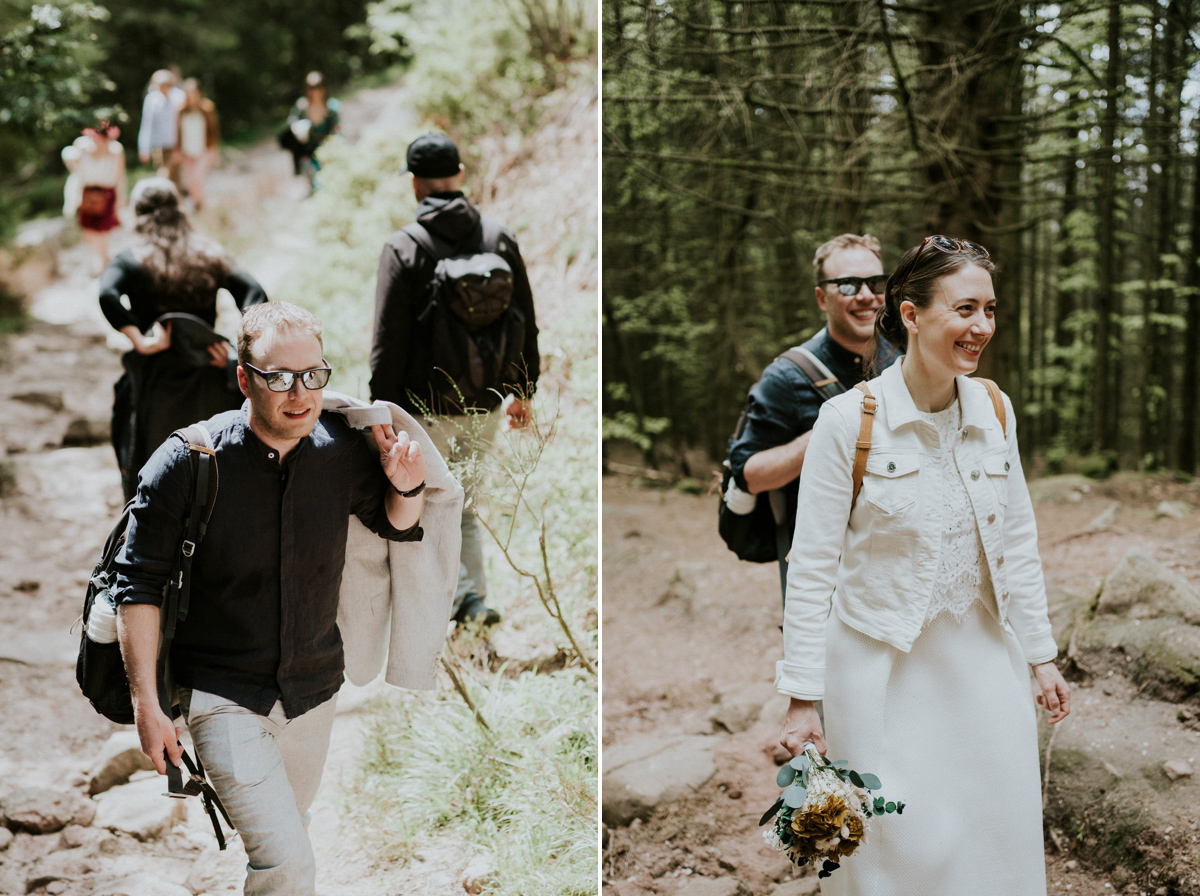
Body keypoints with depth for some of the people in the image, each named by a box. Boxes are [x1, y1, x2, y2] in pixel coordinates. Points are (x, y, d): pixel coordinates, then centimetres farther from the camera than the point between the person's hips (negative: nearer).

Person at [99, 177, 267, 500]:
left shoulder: (132, 261, -5)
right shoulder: (211, 257, 5)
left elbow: (108, 296, -26)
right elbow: (255, 294, -5)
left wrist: (140, 342, -24)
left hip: (155, 383, -3)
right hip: (207, 386, 3)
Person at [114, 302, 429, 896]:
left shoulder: (342, 451, -7)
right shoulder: (186, 462, -18)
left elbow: (396, 526, 13)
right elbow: (138, 584, -11)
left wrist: (407, 488, -11)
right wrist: (146, 706, -13)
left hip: (314, 689, 5)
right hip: (223, 694, -4)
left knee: (287, 827, 23)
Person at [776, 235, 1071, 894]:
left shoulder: (994, 410, 0)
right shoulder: (848, 420, -15)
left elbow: (1016, 543, 10)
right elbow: (811, 567, -12)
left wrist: (1041, 656, 12)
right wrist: (802, 699, -12)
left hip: (982, 660, 5)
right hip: (882, 668, -5)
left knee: (1001, 838, 11)